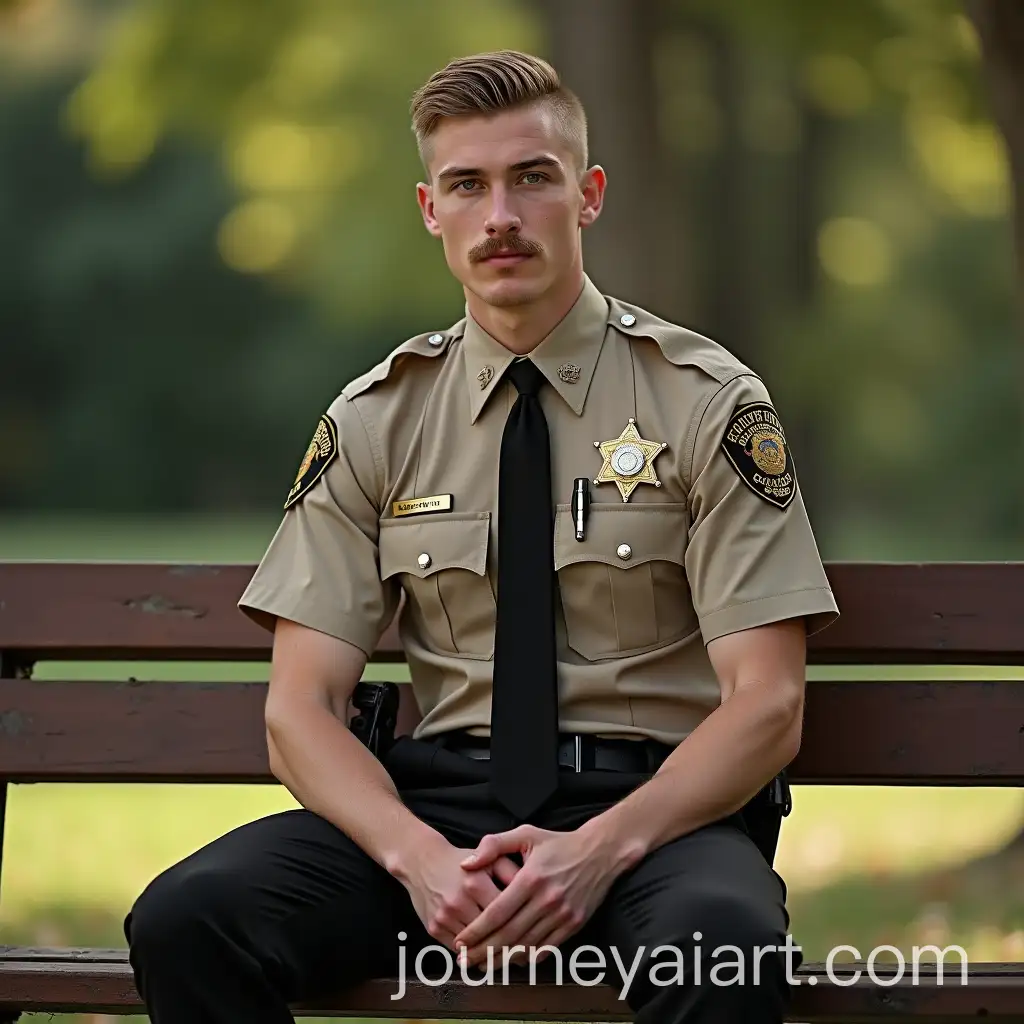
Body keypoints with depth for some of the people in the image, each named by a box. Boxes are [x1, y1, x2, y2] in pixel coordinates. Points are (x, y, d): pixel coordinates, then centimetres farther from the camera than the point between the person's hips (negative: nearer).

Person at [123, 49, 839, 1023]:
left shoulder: (707, 404, 1)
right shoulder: (372, 423, 9)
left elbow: (765, 706, -4)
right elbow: (301, 708, 4)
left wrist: (601, 848, -21)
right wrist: (419, 857, -17)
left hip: (651, 803, -2)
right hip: (438, 795, 3)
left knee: (727, 941, -38)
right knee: (183, 920, -25)